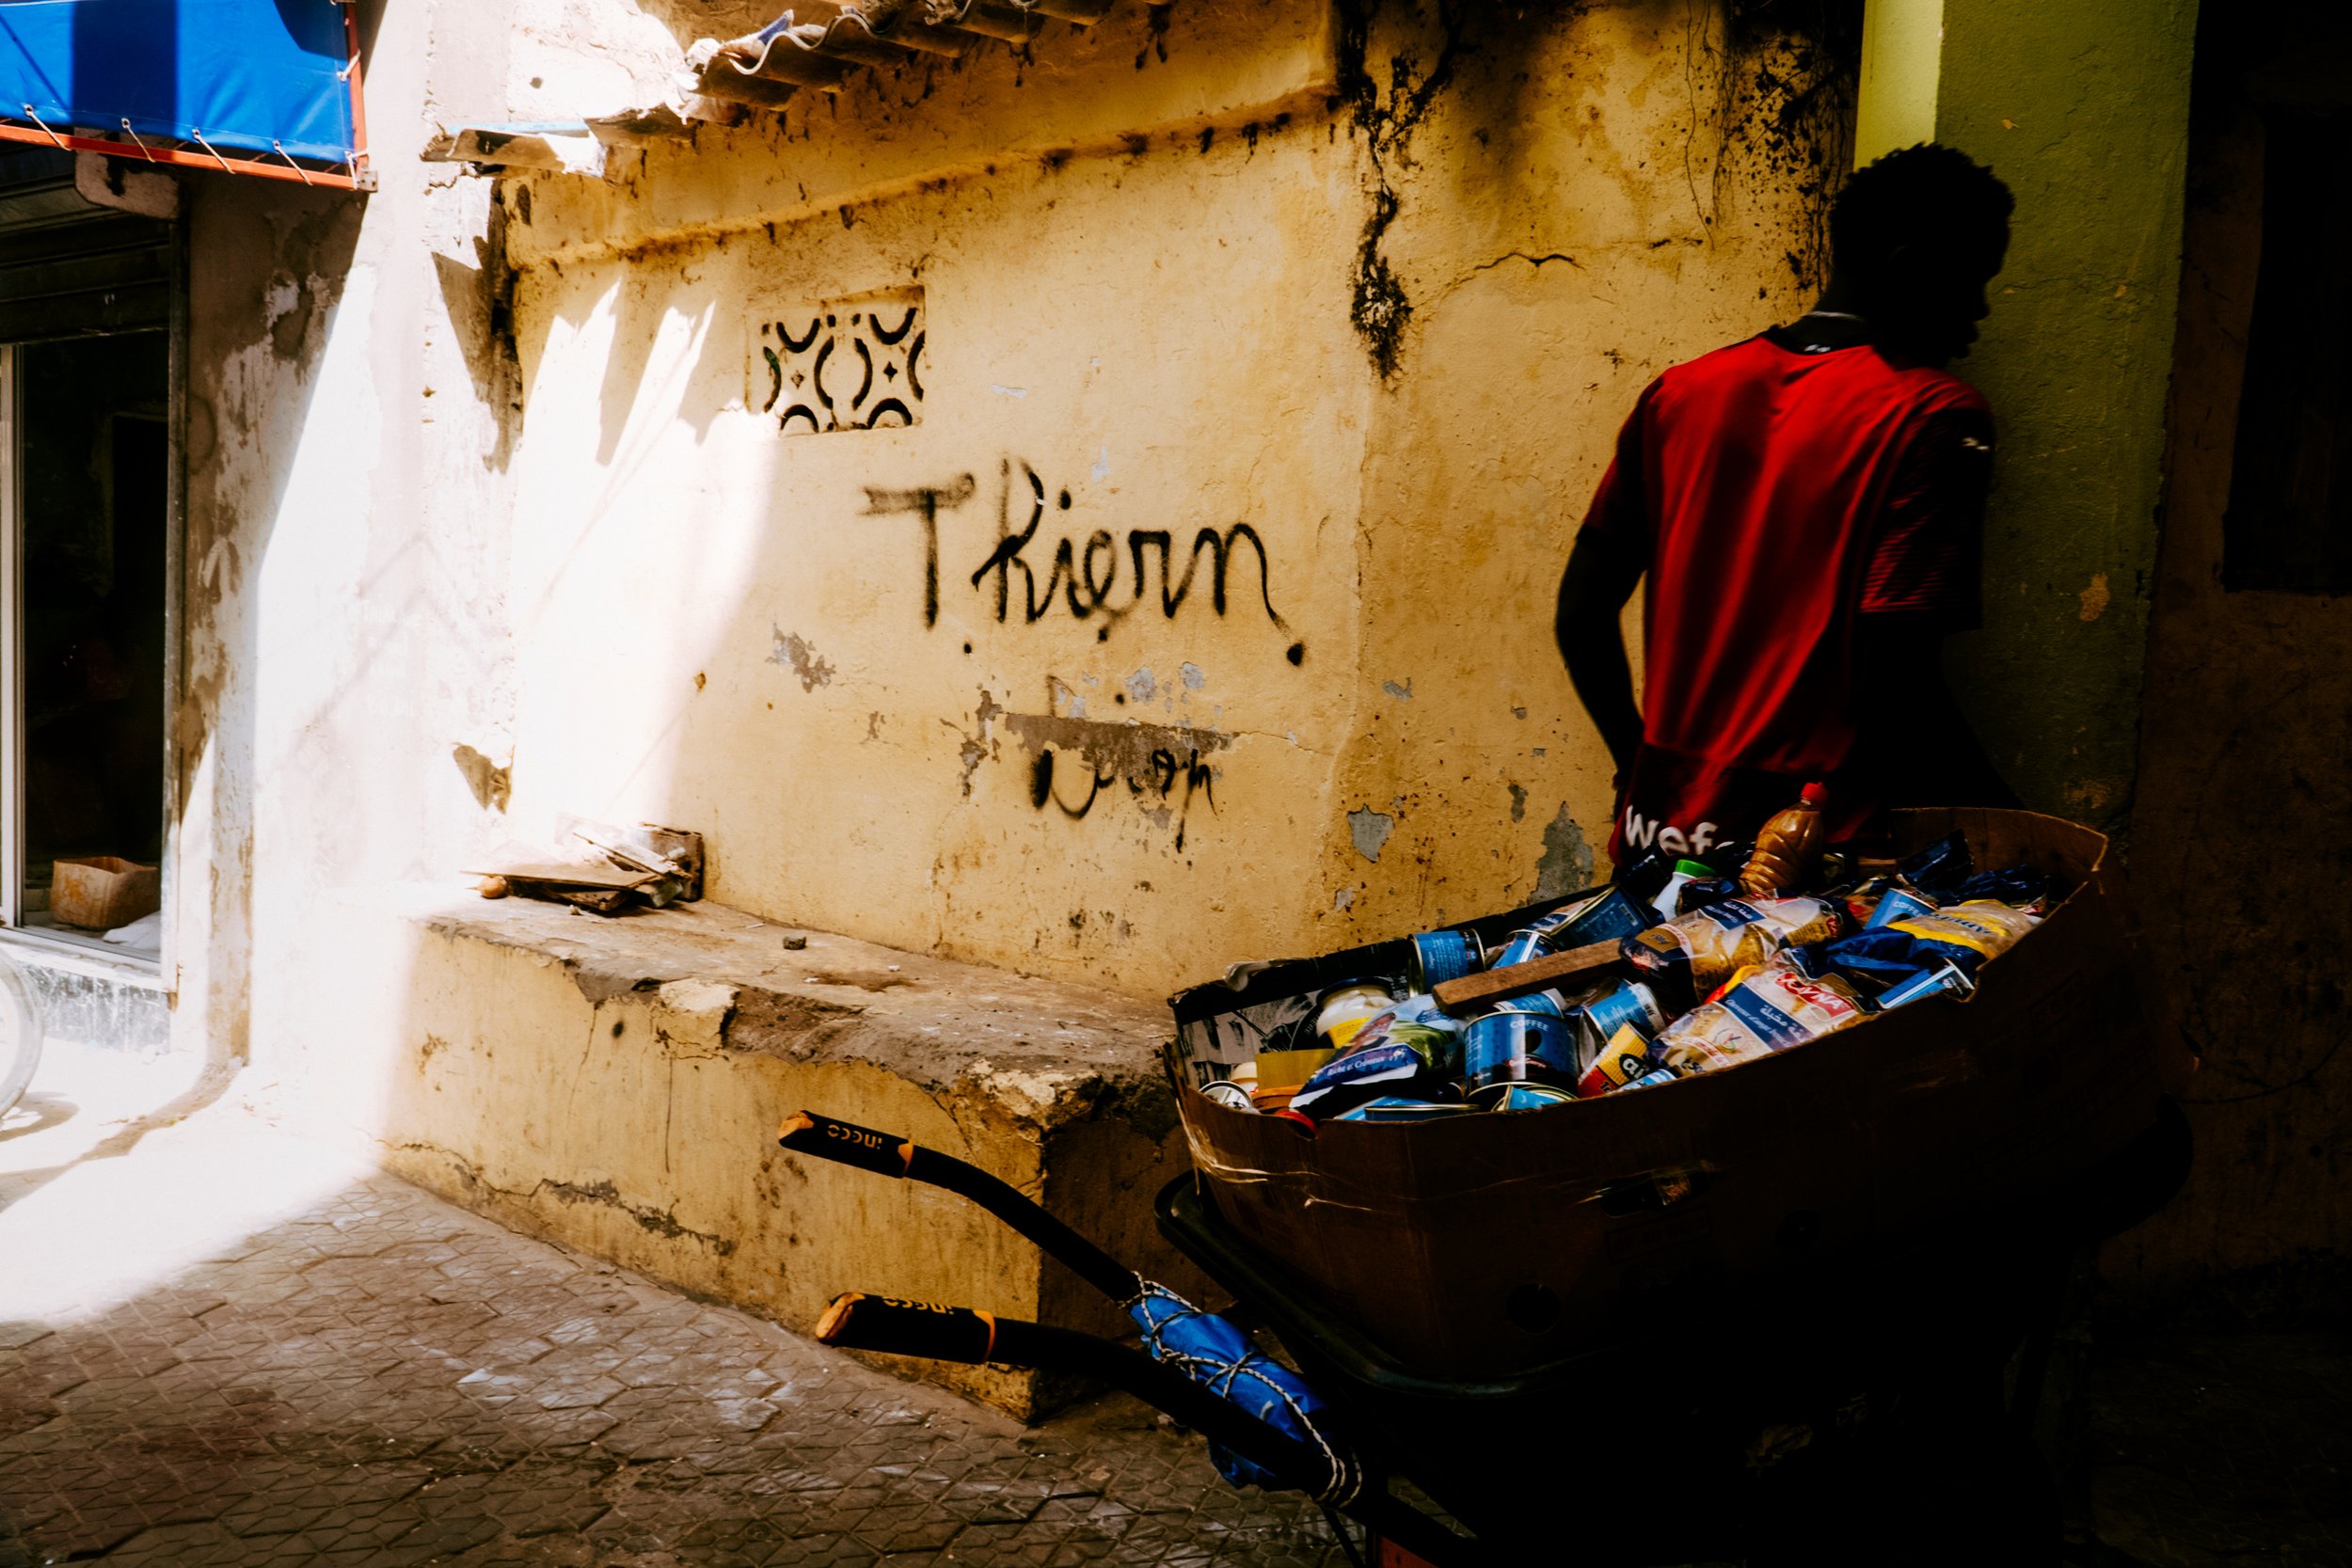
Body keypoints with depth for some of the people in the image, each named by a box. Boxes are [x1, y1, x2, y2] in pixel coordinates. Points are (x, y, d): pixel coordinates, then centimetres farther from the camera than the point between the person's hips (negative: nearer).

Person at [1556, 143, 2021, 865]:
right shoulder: (1935, 414, -8)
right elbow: (1893, 674, -17)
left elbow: (1582, 613, 9)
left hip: (1661, 829, 7)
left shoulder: (1680, 391, 7)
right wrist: (2018, 828, -3)